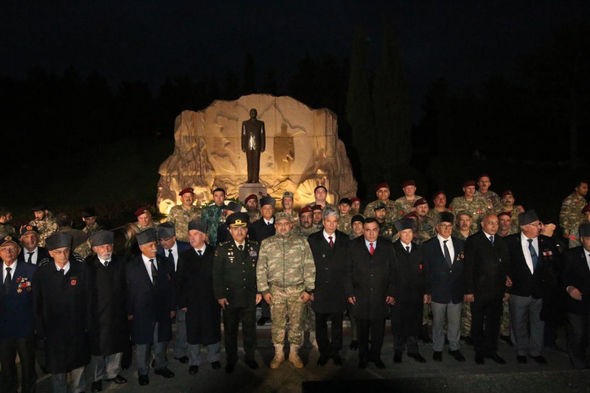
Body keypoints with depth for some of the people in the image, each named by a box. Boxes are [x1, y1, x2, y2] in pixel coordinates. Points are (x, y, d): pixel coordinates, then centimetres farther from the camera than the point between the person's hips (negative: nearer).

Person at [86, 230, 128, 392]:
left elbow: (125, 288, 4)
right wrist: (87, 313, -12)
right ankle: (96, 378, 33)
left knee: (117, 345, 17)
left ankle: (112, 372, 39)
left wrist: (126, 310, 3)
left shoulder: (120, 263, 1)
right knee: (97, 348, 12)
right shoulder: (88, 265, -13)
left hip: (118, 314, 4)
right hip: (96, 315, -4)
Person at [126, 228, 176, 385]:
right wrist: (129, 312, -5)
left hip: (162, 312, 3)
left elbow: (171, 287, 3)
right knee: (142, 344, 12)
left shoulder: (165, 263, -1)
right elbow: (128, 290, -5)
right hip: (141, 312, -2)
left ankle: (161, 366, 37)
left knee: (161, 341, 17)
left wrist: (172, 307, 3)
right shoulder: (131, 266, -8)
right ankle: (143, 372, 31)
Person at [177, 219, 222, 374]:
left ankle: (214, 358, 32)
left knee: (213, 329, 11)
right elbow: (180, 281, 1)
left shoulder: (214, 253, -3)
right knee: (193, 332, 10)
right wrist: (182, 302, -4)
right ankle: (194, 362, 28)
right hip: (192, 301, 1)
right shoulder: (184, 256, 2)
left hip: (212, 300, -1)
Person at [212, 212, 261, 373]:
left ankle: (250, 357, 32)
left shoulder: (255, 247, 2)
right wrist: (220, 296, -7)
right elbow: (217, 274, -4)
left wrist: (259, 291, 3)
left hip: (250, 297, 2)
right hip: (230, 297, -1)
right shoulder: (222, 249, -5)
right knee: (230, 330, 11)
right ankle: (231, 360, 28)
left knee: (250, 329, 13)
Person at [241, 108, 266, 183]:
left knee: (256, 162, -4)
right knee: (249, 163, 1)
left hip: (257, 145, -1)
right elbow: (243, 135, 4)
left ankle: (255, 179, -3)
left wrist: (263, 147, -6)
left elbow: (262, 135, 1)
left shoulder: (260, 123, 4)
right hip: (248, 146, 1)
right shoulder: (245, 123, 6)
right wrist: (243, 147, -3)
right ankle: (250, 179, 5)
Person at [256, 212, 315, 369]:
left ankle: (294, 353, 24)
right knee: (277, 323, 8)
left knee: (296, 323, 8)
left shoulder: (301, 242, 2)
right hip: (276, 290, 1)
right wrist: (264, 290, -2)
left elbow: (309, 267, 0)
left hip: (297, 290, 0)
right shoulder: (266, 243, 3)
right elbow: (261, 269, 3)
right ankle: (278, 354, 24)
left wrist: (308, 289, -4)